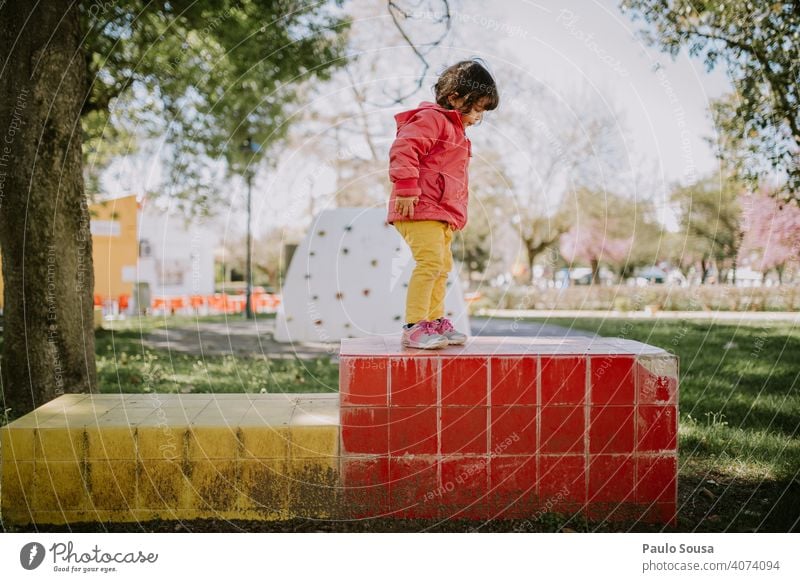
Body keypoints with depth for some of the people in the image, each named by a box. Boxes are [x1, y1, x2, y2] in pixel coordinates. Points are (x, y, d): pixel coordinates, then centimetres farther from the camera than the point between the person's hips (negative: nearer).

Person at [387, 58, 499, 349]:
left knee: (443, 265, 15)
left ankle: (434, 321, 26)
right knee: (430, 261, -20)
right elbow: (402, 149, -23)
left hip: (440, 214, 11)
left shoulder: (454, 129, 25)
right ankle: (413, 327, -18)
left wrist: (456, 215, 29)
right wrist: (406, 189, -28)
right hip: (420, 207, -11)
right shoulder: (431, 118, -9)